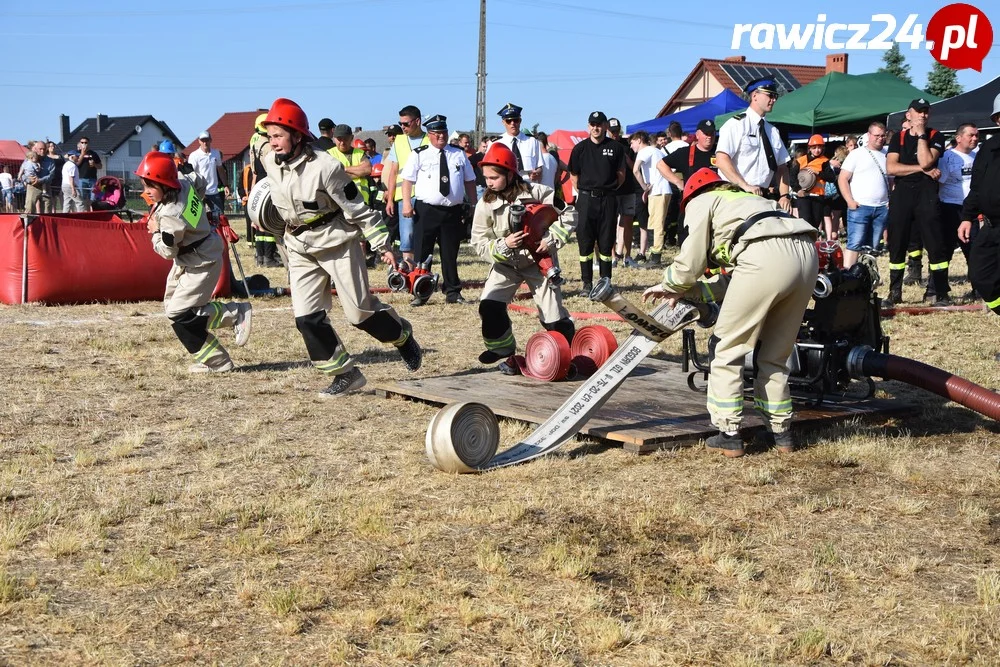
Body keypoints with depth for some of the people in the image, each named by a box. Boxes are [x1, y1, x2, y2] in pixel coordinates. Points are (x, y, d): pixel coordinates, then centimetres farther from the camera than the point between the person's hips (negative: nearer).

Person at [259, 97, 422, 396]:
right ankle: (345, 374, 8)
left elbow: (357, 209, -17)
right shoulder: (271, 162, -4)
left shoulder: (325, 167, -23)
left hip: (337, 242, -6)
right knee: (307, 318, -4)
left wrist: (382, 244, -14)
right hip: (300, 249, 6)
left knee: (359, 310, -1)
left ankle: (401, 334, 30)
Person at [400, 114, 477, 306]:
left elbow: (469, 181, 14)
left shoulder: (459, 154, 11)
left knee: (450, 254, 10)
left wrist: (473, 206, 9)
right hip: (426, 211, -2)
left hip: (453, 211, 3)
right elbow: (407, 180, -2)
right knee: (422, 253, 1)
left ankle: (452, 292, 19)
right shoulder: (419, 155, 2)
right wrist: (406, 204, -12)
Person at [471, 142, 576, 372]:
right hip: (505, 265, 2)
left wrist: (552, 239, -22)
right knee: (489, 307, -18)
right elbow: (479, 244, -10)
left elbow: (569, 214, -9)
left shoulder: (537, 193, -17)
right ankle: (504, 353, 2)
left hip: (538, 261, -2)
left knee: (554, 318, -1)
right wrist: (503, 245, -28)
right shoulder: (486, 205, -12)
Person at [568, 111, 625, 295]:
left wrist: (607, 188, 5)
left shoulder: (615, 147, 3)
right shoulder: (580, 148, 4)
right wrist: (584, 192, 5)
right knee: (585, 242, 0)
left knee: (606, 242, 3)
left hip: (607, 199, 0)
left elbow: (621, 176, 8)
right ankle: (587, 283, 6)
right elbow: (574, 175, 9)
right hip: (586, 199, 0)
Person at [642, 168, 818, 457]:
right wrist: (688, 292, 33)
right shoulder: (745, 199, 40)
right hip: (807, 253, 7)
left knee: (728, 349, 6)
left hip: (766, 258, -7)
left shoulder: (701, 202, 19)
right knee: (773, 356, 20)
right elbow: (733, 279, 33)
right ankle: (781, 431, 24)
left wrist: (670, 285, 31)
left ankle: (729, 435, 7)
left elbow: (690, 265, 12)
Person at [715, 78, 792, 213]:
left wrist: (784, 196, -1)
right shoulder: (736, 124, -5)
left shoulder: (773, 131, 15)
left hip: (764, 197, 6)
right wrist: (745, 186, -25)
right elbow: (722, 159, -17)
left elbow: (782, 166, 15)